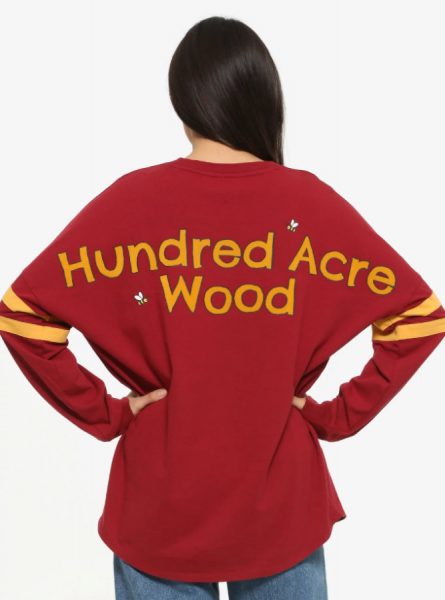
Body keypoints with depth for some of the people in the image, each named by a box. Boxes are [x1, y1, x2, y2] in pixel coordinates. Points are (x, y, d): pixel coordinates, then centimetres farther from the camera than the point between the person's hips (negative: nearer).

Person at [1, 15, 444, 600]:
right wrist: (339, 415, -2)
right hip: (282, 507, 1)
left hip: (162, 508, 0)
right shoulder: (311, 202, -10)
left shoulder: (132, 199, -12)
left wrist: (104, 413, -6)